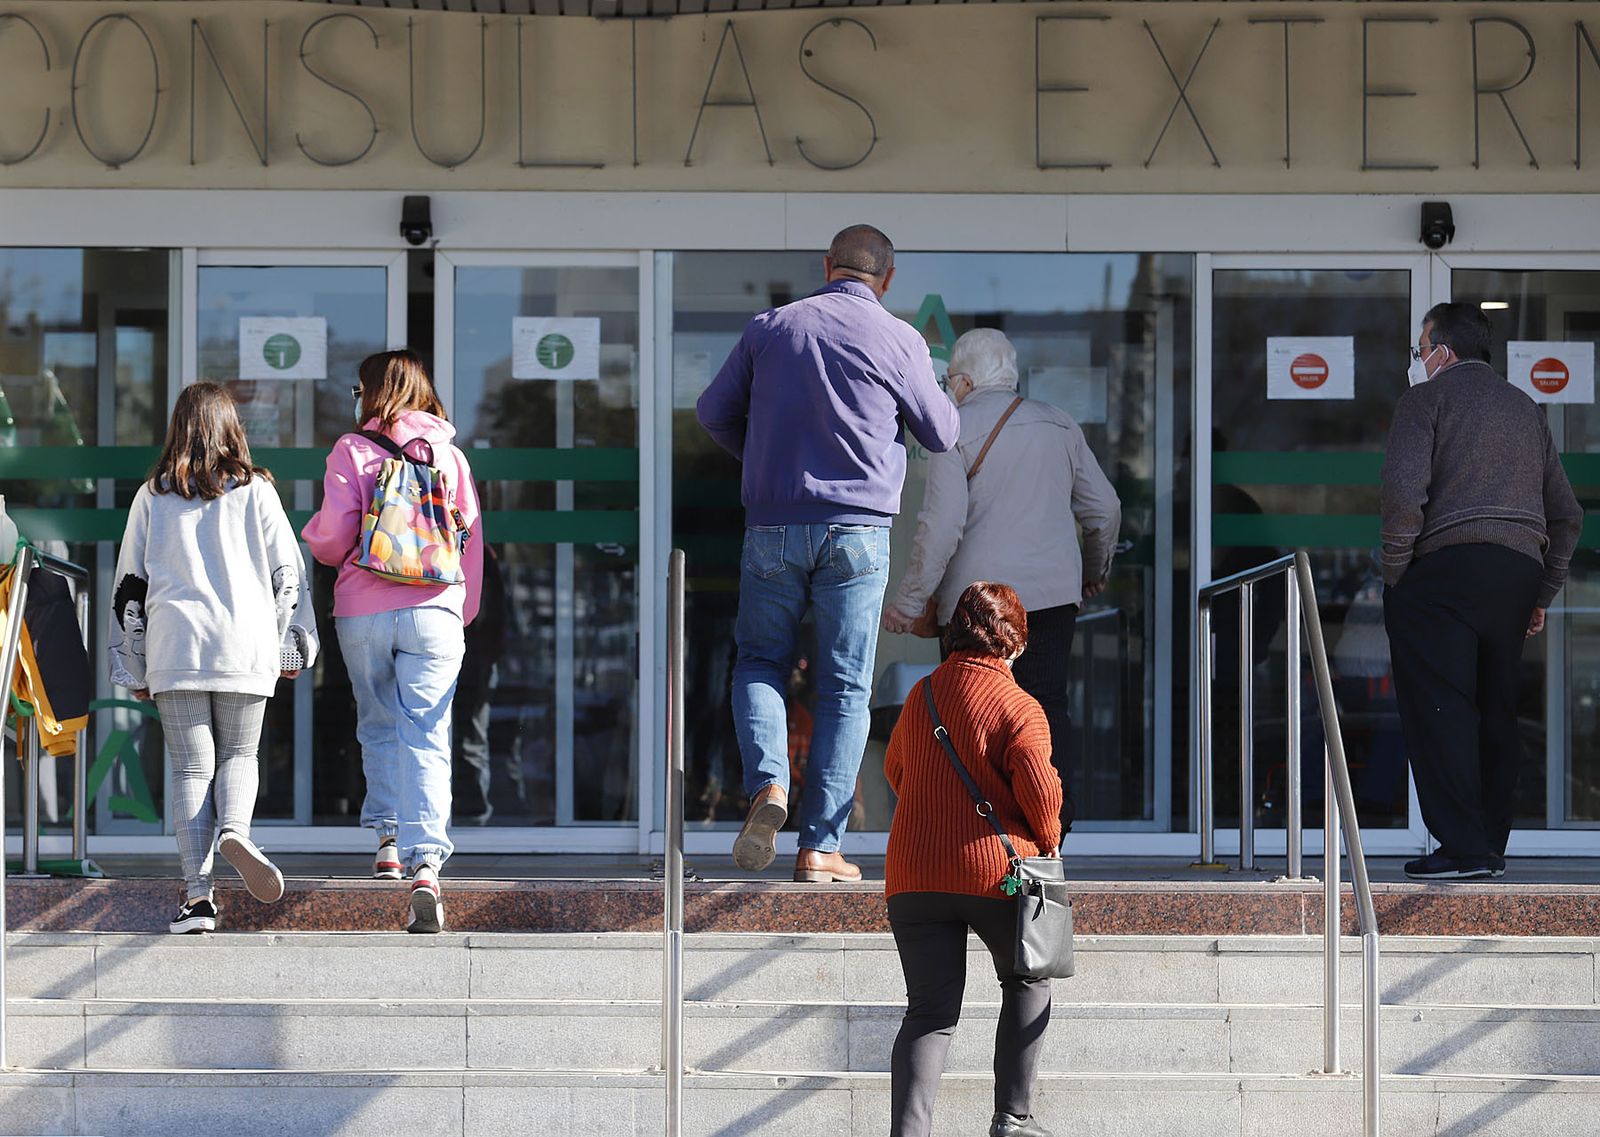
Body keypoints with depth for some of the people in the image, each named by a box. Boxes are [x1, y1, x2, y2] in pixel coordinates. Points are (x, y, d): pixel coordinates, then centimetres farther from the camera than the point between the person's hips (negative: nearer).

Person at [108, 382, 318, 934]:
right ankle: (234, 832, -17)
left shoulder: (152, 496, 7)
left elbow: (129, 587, 9)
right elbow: (287, 572, 6)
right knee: (239, 755, 14)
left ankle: (197, 892, -5)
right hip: (246, 648, 0)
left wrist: (134, 670, 15)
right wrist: (293, 645, 16)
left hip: (174, 653, 0)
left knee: (191, 769, 4)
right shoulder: (255, 490, 5)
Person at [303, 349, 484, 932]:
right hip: (434, 611, 1)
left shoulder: (352, 452, 1)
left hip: (363, 611, -1)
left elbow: (332, 539, -4)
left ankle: (387, 840, 19)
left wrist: (314, 533, 20)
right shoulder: (449, 454, 9)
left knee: (379, 726, 21)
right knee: (426, 737, -6)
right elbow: (472, 538, 11)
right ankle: (425, 866, -20)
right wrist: (462, 613, 21)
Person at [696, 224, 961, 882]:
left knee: (759, 662, 17)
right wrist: (938, 394, 31)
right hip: (858, 530, -1)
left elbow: (714, 413, 12)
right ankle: (819, 847, 0)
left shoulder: (770, 328, 5)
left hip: (773, 526, 2)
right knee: (845, 688, 4)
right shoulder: (899, 341, -1)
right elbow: (942, 434, 10)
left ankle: (768, 784, -10)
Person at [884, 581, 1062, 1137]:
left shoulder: (921, 696, 11)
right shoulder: (1019, 707, -8)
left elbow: (896, 769, 26)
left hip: (914, 878, 4)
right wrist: (1048, 839, 4)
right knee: (1027, 983, 21)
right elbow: (1038, 787, -16)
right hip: (995, 872, -4)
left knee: (930, 1012, 2)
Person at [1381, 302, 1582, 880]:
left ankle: (1463, 847, -14)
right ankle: (1491, 847, 13)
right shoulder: (1526, 409, 22)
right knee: (1496, 709, 11)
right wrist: (1541, 595, 24)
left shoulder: (1427, 399, 1)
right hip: (1519, 569, 7)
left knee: (1439, 707, -8)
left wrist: (1394, 575, -5)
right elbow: (1566, 514, 21)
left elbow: (1405, 496, -13)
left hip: (1443, 570, -7)